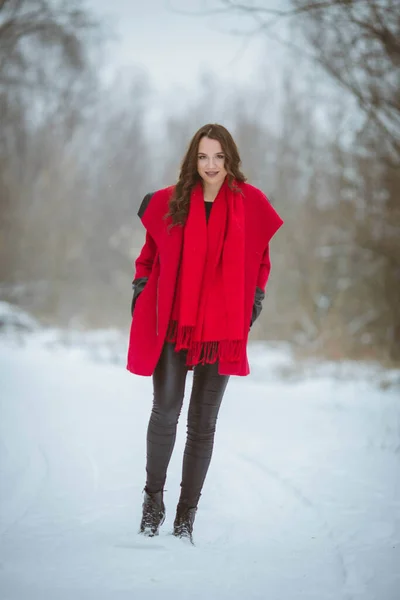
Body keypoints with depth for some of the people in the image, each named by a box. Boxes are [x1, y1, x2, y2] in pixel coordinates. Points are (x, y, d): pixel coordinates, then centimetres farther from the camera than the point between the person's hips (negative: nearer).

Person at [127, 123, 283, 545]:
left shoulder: (251, 204, 0)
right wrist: (140, 296, 5)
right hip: (172, 325, 0)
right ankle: (153, 499, 13)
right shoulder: (169, 202, 0)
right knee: (166, 413, -5)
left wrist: (253, 308, 6)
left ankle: (186, 517, 13)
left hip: (222, 330, 1)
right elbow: (149, 257, 12)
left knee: (203, 423, 5)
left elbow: (259, 262, 10)